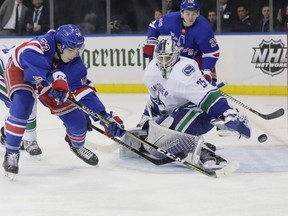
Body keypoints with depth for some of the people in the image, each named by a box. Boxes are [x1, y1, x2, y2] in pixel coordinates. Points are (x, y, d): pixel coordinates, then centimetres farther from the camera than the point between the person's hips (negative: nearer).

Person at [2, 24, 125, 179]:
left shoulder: (74, 64, -24)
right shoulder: (46, 42, -39)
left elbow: (84, 90, -20)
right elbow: (29, 55, -60)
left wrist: (106, 117, -27)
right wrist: (53, 78, -66)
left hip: (46, 83, 5)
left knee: (77, 119, -1)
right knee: (22, 103, -36)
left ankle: (76, 144, 36)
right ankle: (11, 153, -20)